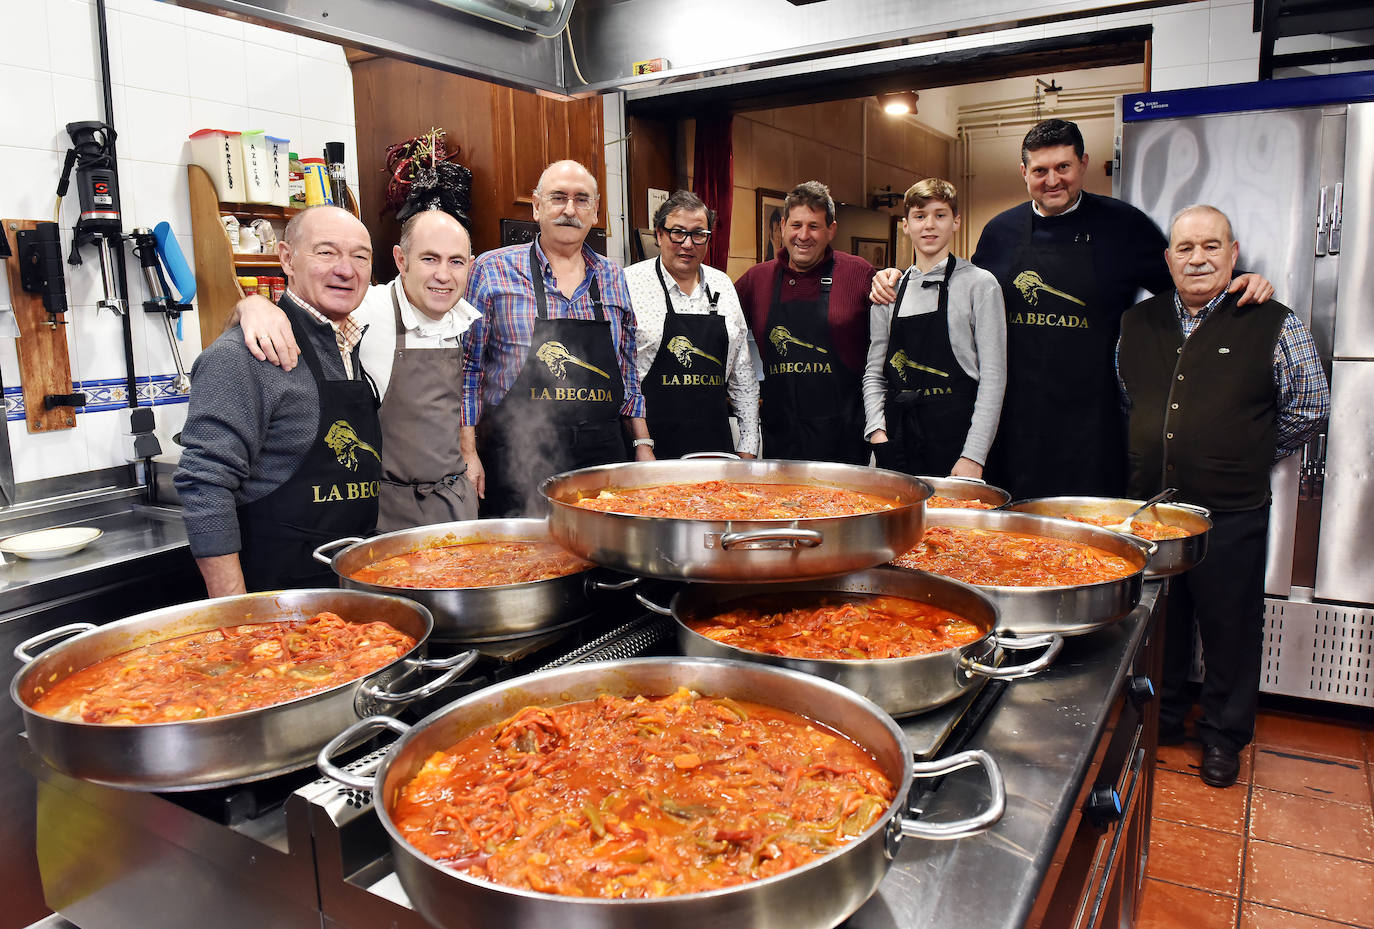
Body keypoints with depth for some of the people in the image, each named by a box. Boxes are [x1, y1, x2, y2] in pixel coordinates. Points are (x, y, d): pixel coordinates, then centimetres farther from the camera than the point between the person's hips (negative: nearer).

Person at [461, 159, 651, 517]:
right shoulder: (492, 270, 1)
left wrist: (642, 444, 13)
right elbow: (468, 367, 1)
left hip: (602, 451, 4)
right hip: (519, 458, -3)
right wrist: (468, 453, -5)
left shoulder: (613, 277, 12)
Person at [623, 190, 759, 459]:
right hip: (650, 444, -4)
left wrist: (748, 446, 11)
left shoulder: (722, 284, 12)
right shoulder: (629, 283, -4)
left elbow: (742, 370, 15)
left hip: (715, 440, 4)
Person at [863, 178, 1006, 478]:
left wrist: (973, 456, -12)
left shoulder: (980, 284, 0)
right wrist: (877, 429, -2)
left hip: (955, 436, -3)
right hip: (897, 437, 3)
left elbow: (993, 376, -5)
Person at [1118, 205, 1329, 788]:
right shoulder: (1138, 323, 5)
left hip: (1231, 515, -3)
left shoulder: (1274, 325, -5)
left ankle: (1223, 736, 29)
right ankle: (1161, 717, 36)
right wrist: (1156, 452, 11)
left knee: (1229, 628, 9)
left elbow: (1310, 407, 4)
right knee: (1158, 620, 16)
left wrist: (1251, 458, 6)